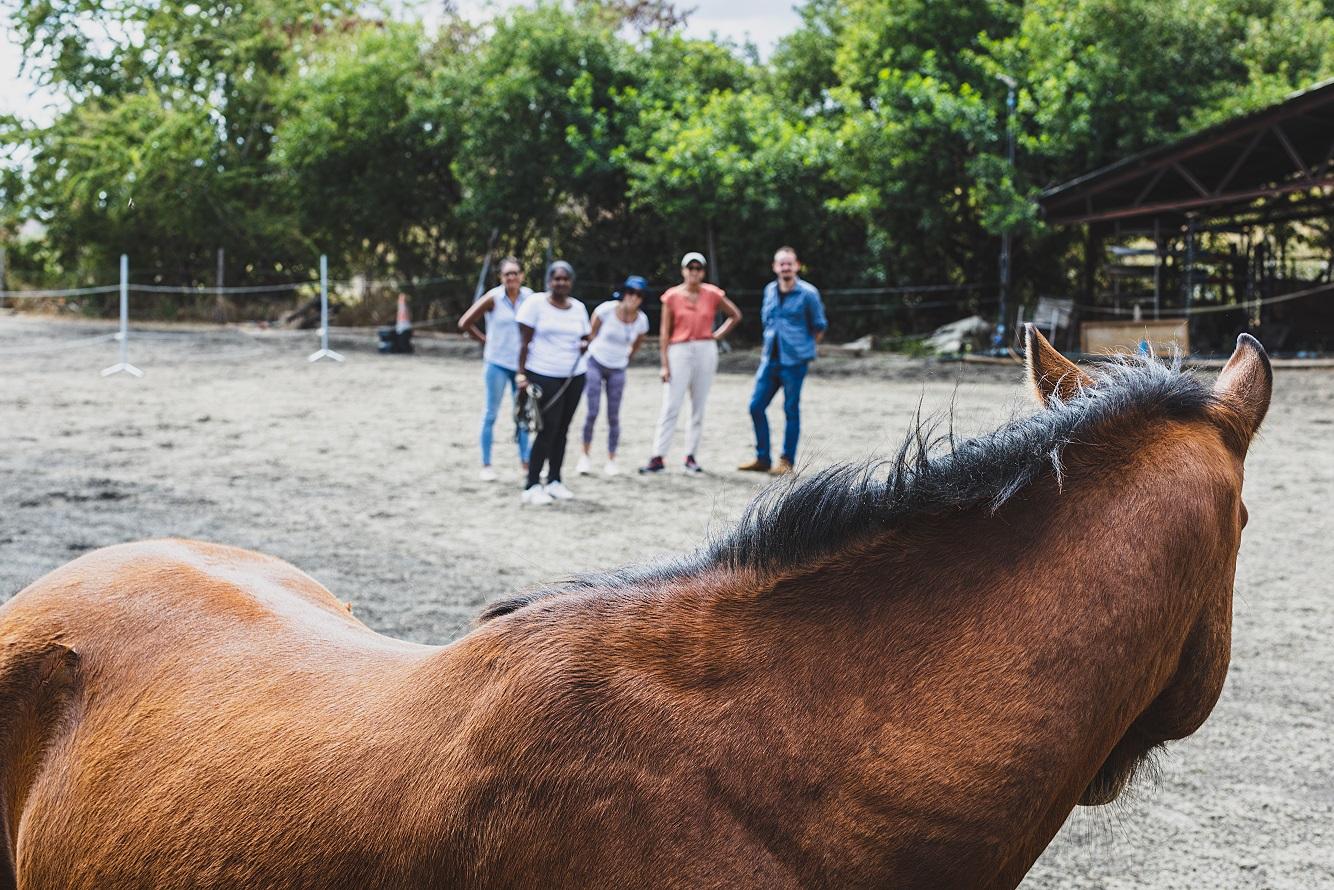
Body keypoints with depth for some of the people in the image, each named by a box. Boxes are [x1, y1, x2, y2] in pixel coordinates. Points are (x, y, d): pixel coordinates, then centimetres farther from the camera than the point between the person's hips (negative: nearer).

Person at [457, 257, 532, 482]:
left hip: (522, 363, 3)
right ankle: (486, 465, 8)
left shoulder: (529, 297, -3)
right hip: (497, 364, -3)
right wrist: (486, 341, 1)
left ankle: (525, 462, 21)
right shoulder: (493, 298, -11)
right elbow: (465, 323, -6)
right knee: (491, 414, 3)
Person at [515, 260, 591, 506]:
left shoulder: (578, 307, 11)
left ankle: (554, 481, 19)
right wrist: (521, 374, -11)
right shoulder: (536, 303, -4)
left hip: (574, 376, 5)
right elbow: (524, 341, -5)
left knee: (562, 430, 8)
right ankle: (532, 487, -4)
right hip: (544, 376, -5)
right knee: (548, 429, -10)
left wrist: (585, 345, -4)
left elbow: (584, 338, 20)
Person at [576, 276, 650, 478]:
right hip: (596, 363, -2)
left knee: (614, 417, 1)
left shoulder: (641, 321, -7)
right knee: (592, 412, -9)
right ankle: (585, 456, 6)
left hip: (618, 370, 2)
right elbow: (592, 333, -1)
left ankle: (611, 461, 11)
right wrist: (589, 349, 7)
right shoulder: (606, 310, -17)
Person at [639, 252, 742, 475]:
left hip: (706, 352, 2)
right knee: (670, 408, -7)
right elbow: (665, 332, 0)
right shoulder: (672, 296, 0)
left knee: (699, 408, 6)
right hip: (679, 351, -2)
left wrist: (719, 334, 4)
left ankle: (691, 457, 14)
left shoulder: (712, 294, 3)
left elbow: (736, 315, 17)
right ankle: (657, 458, -8)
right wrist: (664, 364, -5)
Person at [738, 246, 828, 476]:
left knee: (791, 410, 0)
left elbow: (819, 327, 4)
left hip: (794, 362, -6)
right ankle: (763, 459, 13)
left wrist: (804, 349, 6)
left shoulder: (807, 293, -6)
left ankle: (787, 461, 9)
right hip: (770, 359, 6)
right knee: (756, 406, 3)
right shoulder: (770, 290, 10)